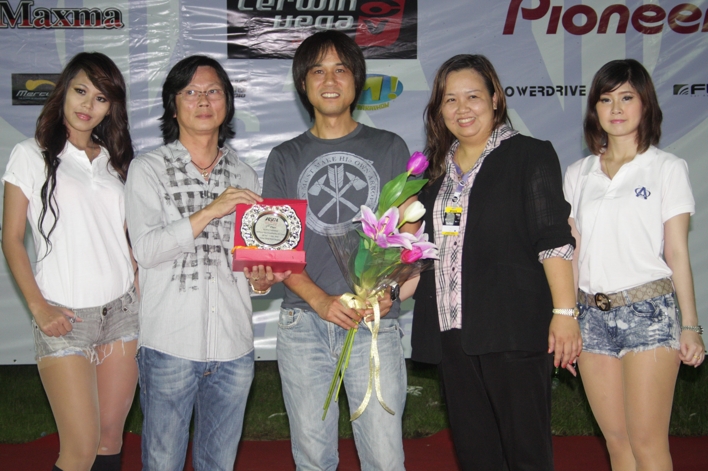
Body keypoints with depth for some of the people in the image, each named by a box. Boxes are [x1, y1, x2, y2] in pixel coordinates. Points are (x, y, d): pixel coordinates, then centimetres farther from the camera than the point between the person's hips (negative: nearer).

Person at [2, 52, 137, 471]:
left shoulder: (116, 161, 14)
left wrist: (143, 289, 1)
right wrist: (39, 307, -11)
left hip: (122, 311, 4)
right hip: (64, 317, -4)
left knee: (111, 435, 7)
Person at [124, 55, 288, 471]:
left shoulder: (244, 176, 12)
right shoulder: (148, 169, 0)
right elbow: (146, 249, -12)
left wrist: (261, 280, -4)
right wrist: (211, 211, -19)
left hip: (234, 345, 4)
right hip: (170, 344, -3)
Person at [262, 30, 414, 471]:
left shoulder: (389, 148, 11)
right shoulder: (285, 158, 12)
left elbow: (407, 230, 8)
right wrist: (320, 300, -9)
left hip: (375, 320, -1)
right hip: (303, 322, 1)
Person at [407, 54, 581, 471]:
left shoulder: (530, 156, -1)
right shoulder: (438, 167, 17)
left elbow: (555, 239, -8)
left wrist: (564, 312, -15)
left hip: (513, 327, -6)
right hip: (452, 328, 6)